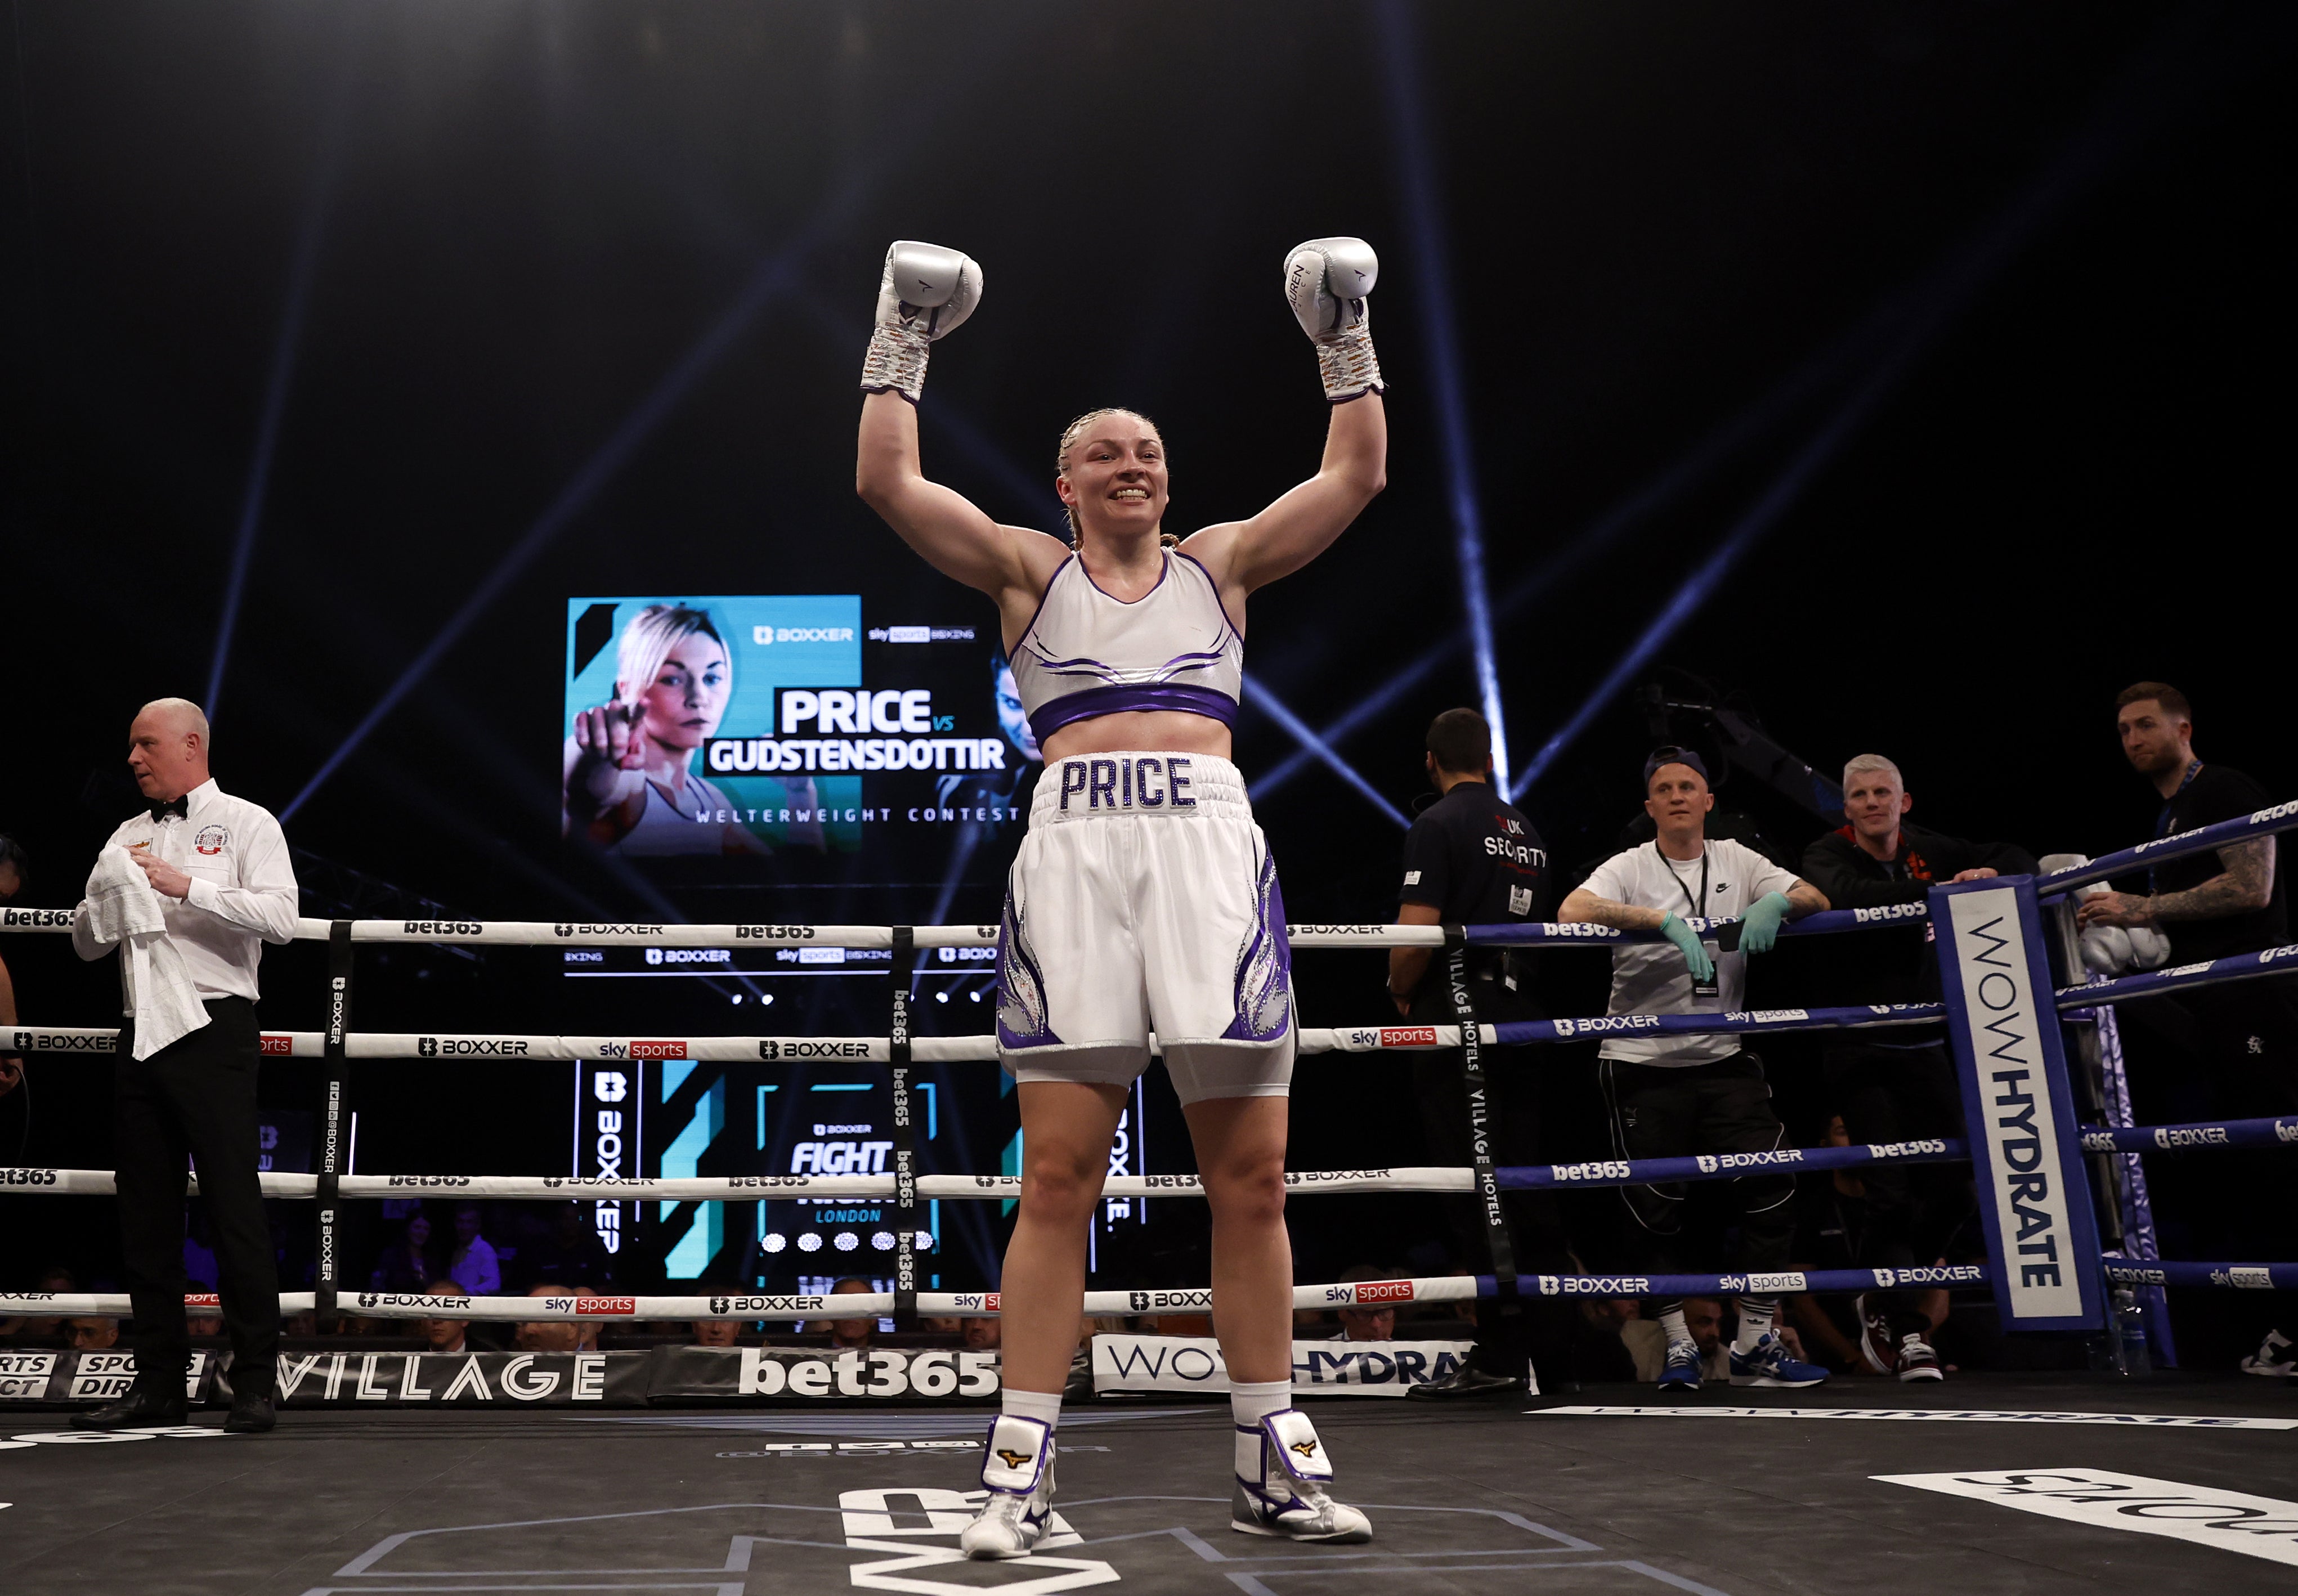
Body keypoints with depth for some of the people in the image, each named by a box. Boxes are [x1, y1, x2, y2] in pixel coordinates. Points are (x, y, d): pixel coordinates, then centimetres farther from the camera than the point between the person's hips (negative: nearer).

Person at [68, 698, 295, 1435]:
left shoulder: (246, 823, 3)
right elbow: (87, 944, 20)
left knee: (234, 1208, -7)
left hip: (214, 1030, -6)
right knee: (146, 1214, 8)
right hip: (142, 1035, 6)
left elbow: (280, 917, -12)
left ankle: (255, 1381, -2)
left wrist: (185, 886, -17)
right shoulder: (128, 836, 20)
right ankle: (159, 1381, 16)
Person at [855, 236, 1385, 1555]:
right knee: (1058, 1176, -4)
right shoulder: (1027, 569, 16)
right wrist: (903, 346, 12)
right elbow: (888, 481, 8)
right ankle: (1022, 1468, 4)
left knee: (1252, 1173, 1)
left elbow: (1358, 475, 18)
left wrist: (1347, 345, 18)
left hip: (1213, 842, 2)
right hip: (1075, 844, -1)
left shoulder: (1223, 562, 20)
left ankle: (1273, 1459, 12)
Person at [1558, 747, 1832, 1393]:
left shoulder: (1736, 862, 8)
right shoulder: (1630, 869, -4)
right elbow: (1571, 913, -22)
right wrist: (1666, 919, -32)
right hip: (1643, 1066, -3)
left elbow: (1815, 899, 5)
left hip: (1723, 1060, 3)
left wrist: (1774, 903, -18)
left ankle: (1756, 1345, 10)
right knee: (1655, 1213, 0)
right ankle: (1679, 1347, 17)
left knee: (1773, 1191, -3)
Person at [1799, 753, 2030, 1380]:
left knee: (1955, 1191, 3)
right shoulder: (1827, 855, -5)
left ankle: (1881, 1301, 25)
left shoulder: (1927, 850, 7)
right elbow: (1854, 897, -28)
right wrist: (1941, 889, -37)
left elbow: (2017, 859, 2)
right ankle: (1905, 1331, 4)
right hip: (1859, 1051, -5)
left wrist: (1991, 872, -21)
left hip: (1924, 1046, 5)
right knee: (1891, 1192, -10)